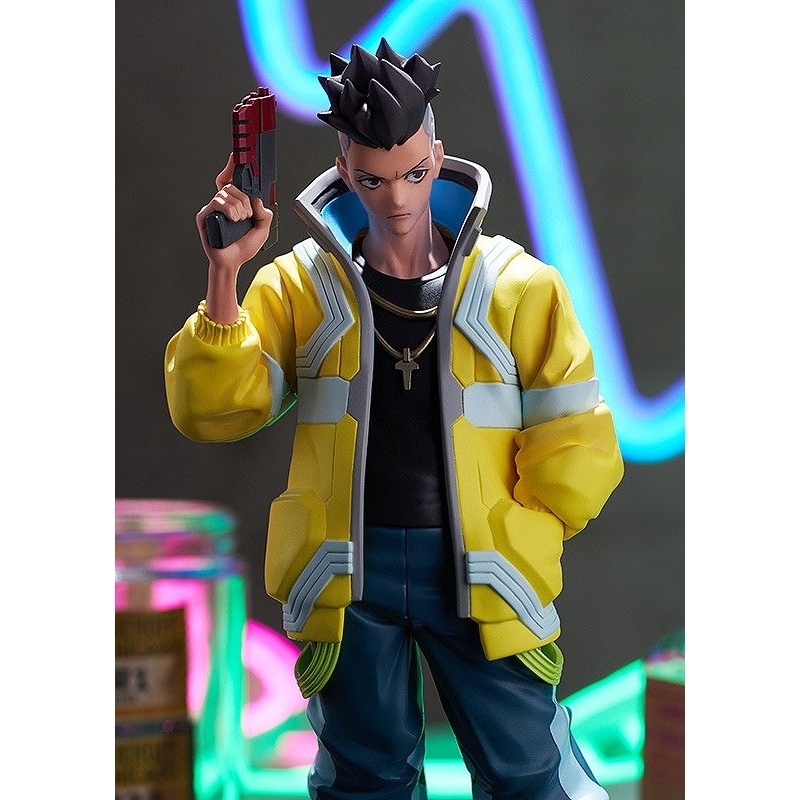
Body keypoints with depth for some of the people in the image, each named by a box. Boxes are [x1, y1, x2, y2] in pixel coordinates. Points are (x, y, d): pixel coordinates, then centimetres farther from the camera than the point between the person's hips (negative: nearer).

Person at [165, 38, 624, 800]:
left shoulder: (516, 285, 0)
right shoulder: (300, 285, 2)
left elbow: (575, 446, 2)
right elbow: (214, 410, -7)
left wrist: (512, 545, 3)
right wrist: (223, 277, -17)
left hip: (477, 571, -1)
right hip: (348, 569, 1)